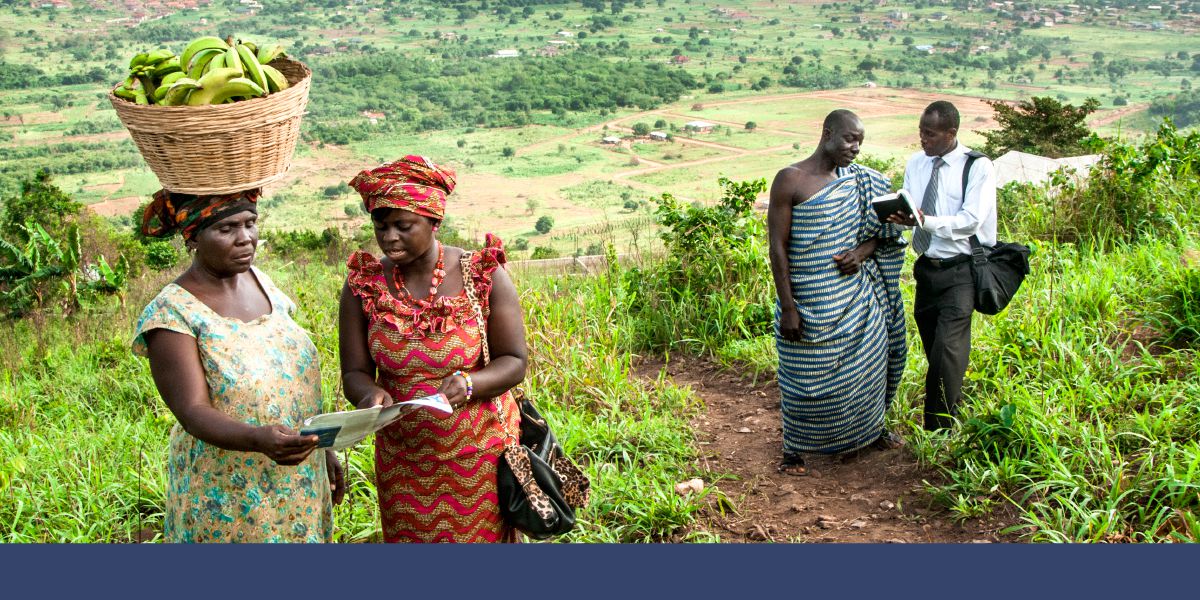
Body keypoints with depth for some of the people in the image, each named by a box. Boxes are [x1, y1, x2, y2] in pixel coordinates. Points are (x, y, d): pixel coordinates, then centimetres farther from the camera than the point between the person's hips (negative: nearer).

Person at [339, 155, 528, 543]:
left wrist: (467, 384, -27)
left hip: (480, 455, -2)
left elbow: (514, 361, -8)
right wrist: (370, 394, -26)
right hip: (402, 461, 2)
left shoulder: (483, 276, -11)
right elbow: (355, 372, -3)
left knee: (485, 537, 11)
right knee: (410, 539, 17)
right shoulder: (364, 283, -6)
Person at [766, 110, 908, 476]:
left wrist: (864, 250, -9)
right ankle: (794, 448, 22)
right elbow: (778, 247, -13)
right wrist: (787, 307, -16)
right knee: (808, 375, 4)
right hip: (811, 302, -5)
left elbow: (880, 228, 15)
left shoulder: (859, 182, 6)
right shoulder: (790, 180, -11)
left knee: (868, 360, 16)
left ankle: (870, 429, 39)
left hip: (856, 297, 6)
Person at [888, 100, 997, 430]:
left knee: (948, 349, -14)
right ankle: (952, 406, 33)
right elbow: (908, 210, 5)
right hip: (926, 267, 6)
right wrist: (898, 215, -19)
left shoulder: (978, 167, -9)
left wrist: (925, 221, -28)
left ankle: (939, 431, -5)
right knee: (932, 347, 14)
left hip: (960, 270, -6)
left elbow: (970, 221, -16)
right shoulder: (915, 163, 9)